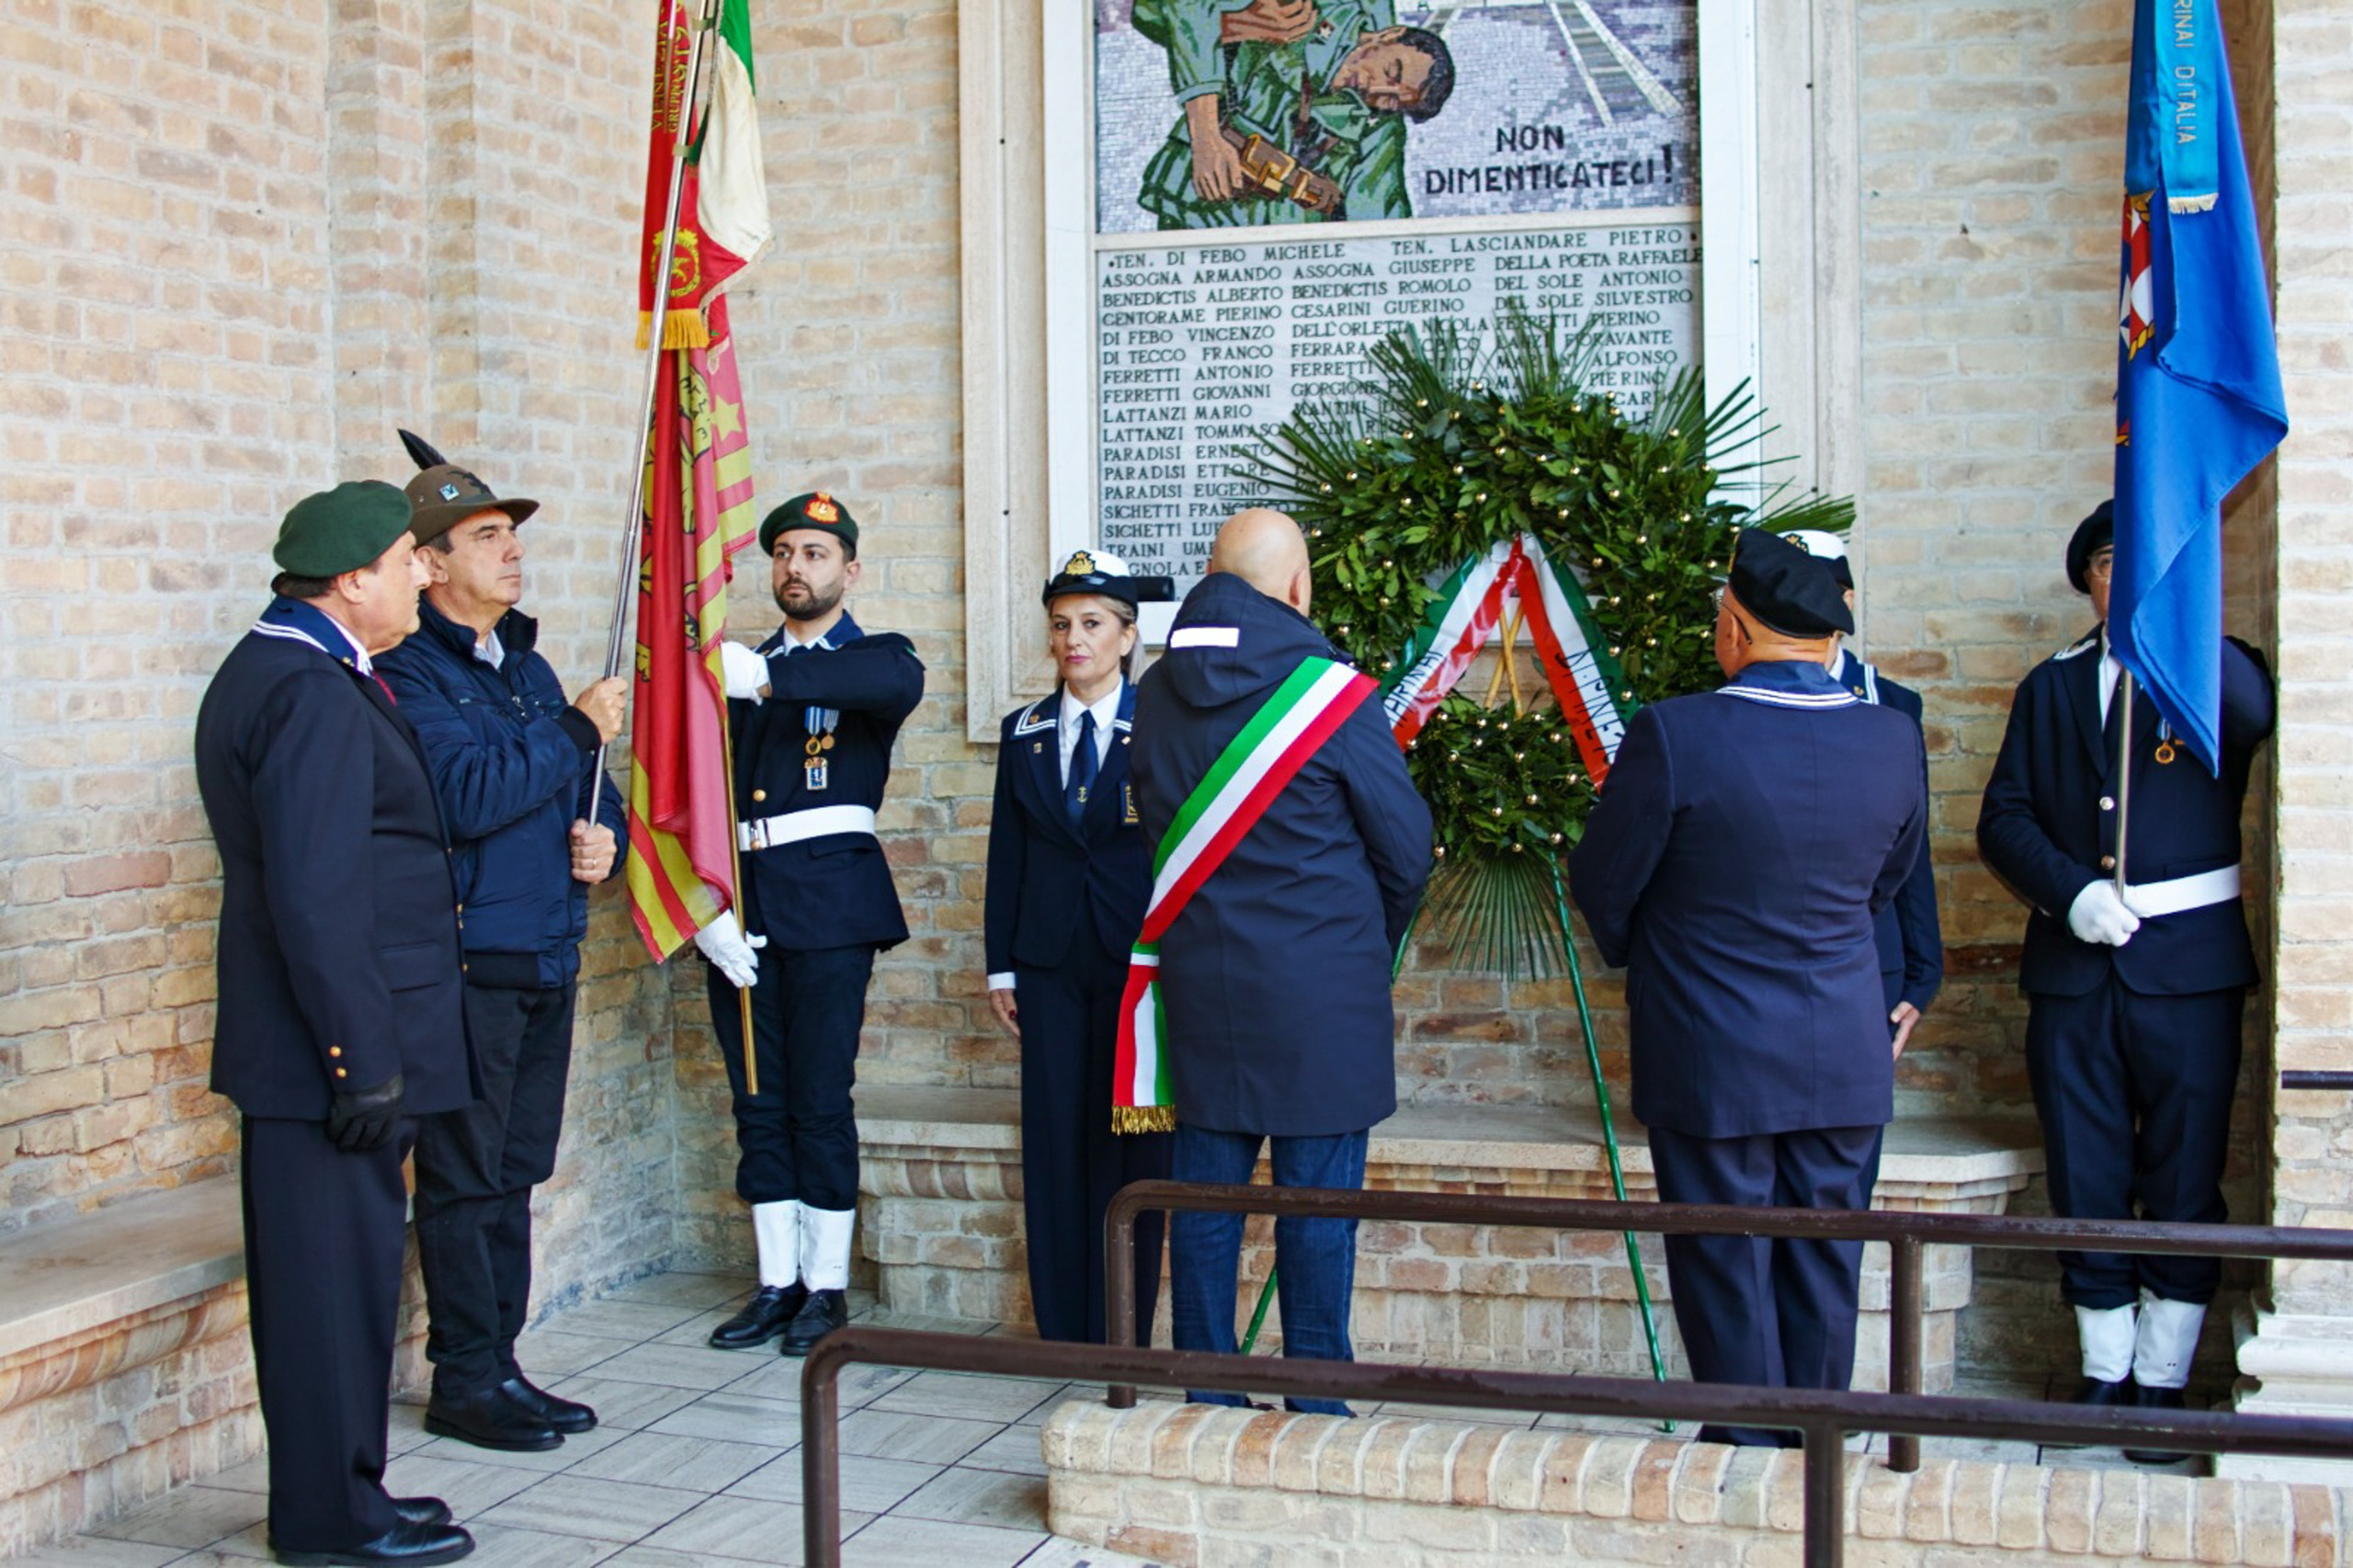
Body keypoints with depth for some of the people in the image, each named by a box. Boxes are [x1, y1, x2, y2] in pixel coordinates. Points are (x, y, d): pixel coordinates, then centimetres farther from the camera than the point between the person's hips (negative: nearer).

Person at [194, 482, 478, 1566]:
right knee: (338, 1268, -1)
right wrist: (363, 1058, -22)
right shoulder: (315, 695, -19)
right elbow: (316, 897, -24)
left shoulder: (263, 672, 15)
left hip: (300, 1044, 11)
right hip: (331, 1047, -11)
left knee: (320, 1266, 16)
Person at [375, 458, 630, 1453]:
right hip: (468, 962, -8)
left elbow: (587, 785, 23)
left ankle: (498, 1364, 22)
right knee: (464, 1180, 0)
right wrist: (575, 728, -15)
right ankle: (464, 1380, 9)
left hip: (547, 956, 8)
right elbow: (470, 795, -23)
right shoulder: (410, 672, -10)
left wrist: (607, 834, 2)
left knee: (514, 1176, 13)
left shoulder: (525, 665, 16)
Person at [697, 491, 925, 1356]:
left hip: (830, 901, -4)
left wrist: (766, 677, -34)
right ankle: (777, 1282, 16)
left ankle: (827, 1287, 6)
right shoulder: (741, 668, 17)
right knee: (758, 1103, 8)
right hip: (741, 906, 5)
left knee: (821, 1099, -4)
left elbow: (899, 682, -24)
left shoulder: (872, 658, 4)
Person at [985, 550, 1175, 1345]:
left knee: (1128, 1143, 0)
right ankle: (1063, 1333, 13)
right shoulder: (1024, 733, 10)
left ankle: (1124, 1338, 9)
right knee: (1054, 1142, 4)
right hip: (1051, 964, 4)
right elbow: (1007, 854, 11)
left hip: (1137, 959, -3)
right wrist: (1000, 967, 7)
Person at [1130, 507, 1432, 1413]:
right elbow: (1406, 847, -4)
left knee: (1204, 1193, 11)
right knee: (1317, 1198, 3)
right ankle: (1315, 1405, 9)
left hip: (1199, 982, 5)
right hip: (1324, 992, -5)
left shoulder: (1157, 694, 3)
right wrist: (1372, 948, 15)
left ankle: (1205, 1399, 18)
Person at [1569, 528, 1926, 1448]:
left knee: (1726, 1269, 9)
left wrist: (1642, 958, 14)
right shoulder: (1893, 740, -5)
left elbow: (1602, 888, -7)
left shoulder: (1674, 735, -18)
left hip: (1711, 1060, -4)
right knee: (1823, 1269, 15)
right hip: (1847, 1061, 4)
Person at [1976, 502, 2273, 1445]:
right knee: (2085, 1185, 7)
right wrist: (2072, 892, -10)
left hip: (2188, 964, -3)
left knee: (2183, 1185, 1)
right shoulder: (2053, 686, 14)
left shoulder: (2215, 672, 4)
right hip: (2074, 966, 3)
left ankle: (2161, 1382, 13)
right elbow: (2004, 818, 7)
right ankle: (2104, 1374, 19)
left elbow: (2254, 714, -21)